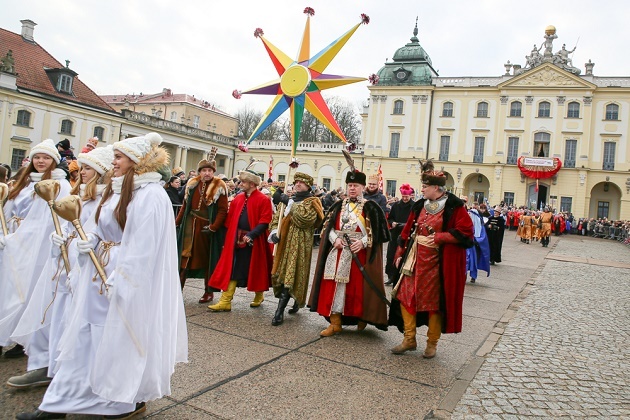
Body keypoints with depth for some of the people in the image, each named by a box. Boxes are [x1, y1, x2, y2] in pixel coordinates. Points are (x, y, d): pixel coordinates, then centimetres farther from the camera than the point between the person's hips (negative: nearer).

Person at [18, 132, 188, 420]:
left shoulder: (151, 196, -17)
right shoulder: (115, 190, 11)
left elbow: (144, 247, -22)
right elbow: (99, 228, 17)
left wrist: (120, 280, -22)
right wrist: (87, 241, -3)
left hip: (129, 281, -8)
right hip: (100, 274, 9)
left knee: (122, 338, 4)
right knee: (85, 335, 13)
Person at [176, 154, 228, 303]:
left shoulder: (219, 187, -7)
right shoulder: (192, 184, 7)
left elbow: (223, 210, -12)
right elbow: (185, 205, 13)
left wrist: (213, 227, -20)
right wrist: (177, 222, 9)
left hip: (207, 227, -4)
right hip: (190, 226, 4)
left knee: (207, 258, 6)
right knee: (185, 257, 4)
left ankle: (209, 291, 18)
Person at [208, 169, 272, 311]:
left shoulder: (263, 200, -8)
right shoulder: (237, 198, 9)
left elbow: (264, 222, -14)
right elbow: (230, 219, 11)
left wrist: (250, 235, -22)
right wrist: (231, 237, 2)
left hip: (254, 241, -5)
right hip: (236, 240, 5)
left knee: (255, 270, 9)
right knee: (232, 269, 2)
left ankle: (259, 296, 32)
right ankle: (225, 301, 4)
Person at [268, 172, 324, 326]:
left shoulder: (311, 202, -1)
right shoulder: (290, 200, 18)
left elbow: (306, 219, -20)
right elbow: (277, 217, 16)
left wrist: (292, 206, -15)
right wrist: (274, 230, -2)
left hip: (300, 244, -7)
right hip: (285, 241, 7)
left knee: (290, 276, -9)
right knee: (281, 273, 9)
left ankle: (280, 312, -8)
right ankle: (297, 301, 28)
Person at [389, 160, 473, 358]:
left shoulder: (454, 207, -9)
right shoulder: (420, 205, 8)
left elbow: (465, 232, -13)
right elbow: (408, 230, 11)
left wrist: (439, 237, -18)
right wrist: (401, 253, 7)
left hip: (438, 262, -5)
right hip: (415, 259, 6)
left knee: (435, 300, 6)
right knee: (406, 295, 4)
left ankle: (432, 343, 23)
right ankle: (409, 339, 18)